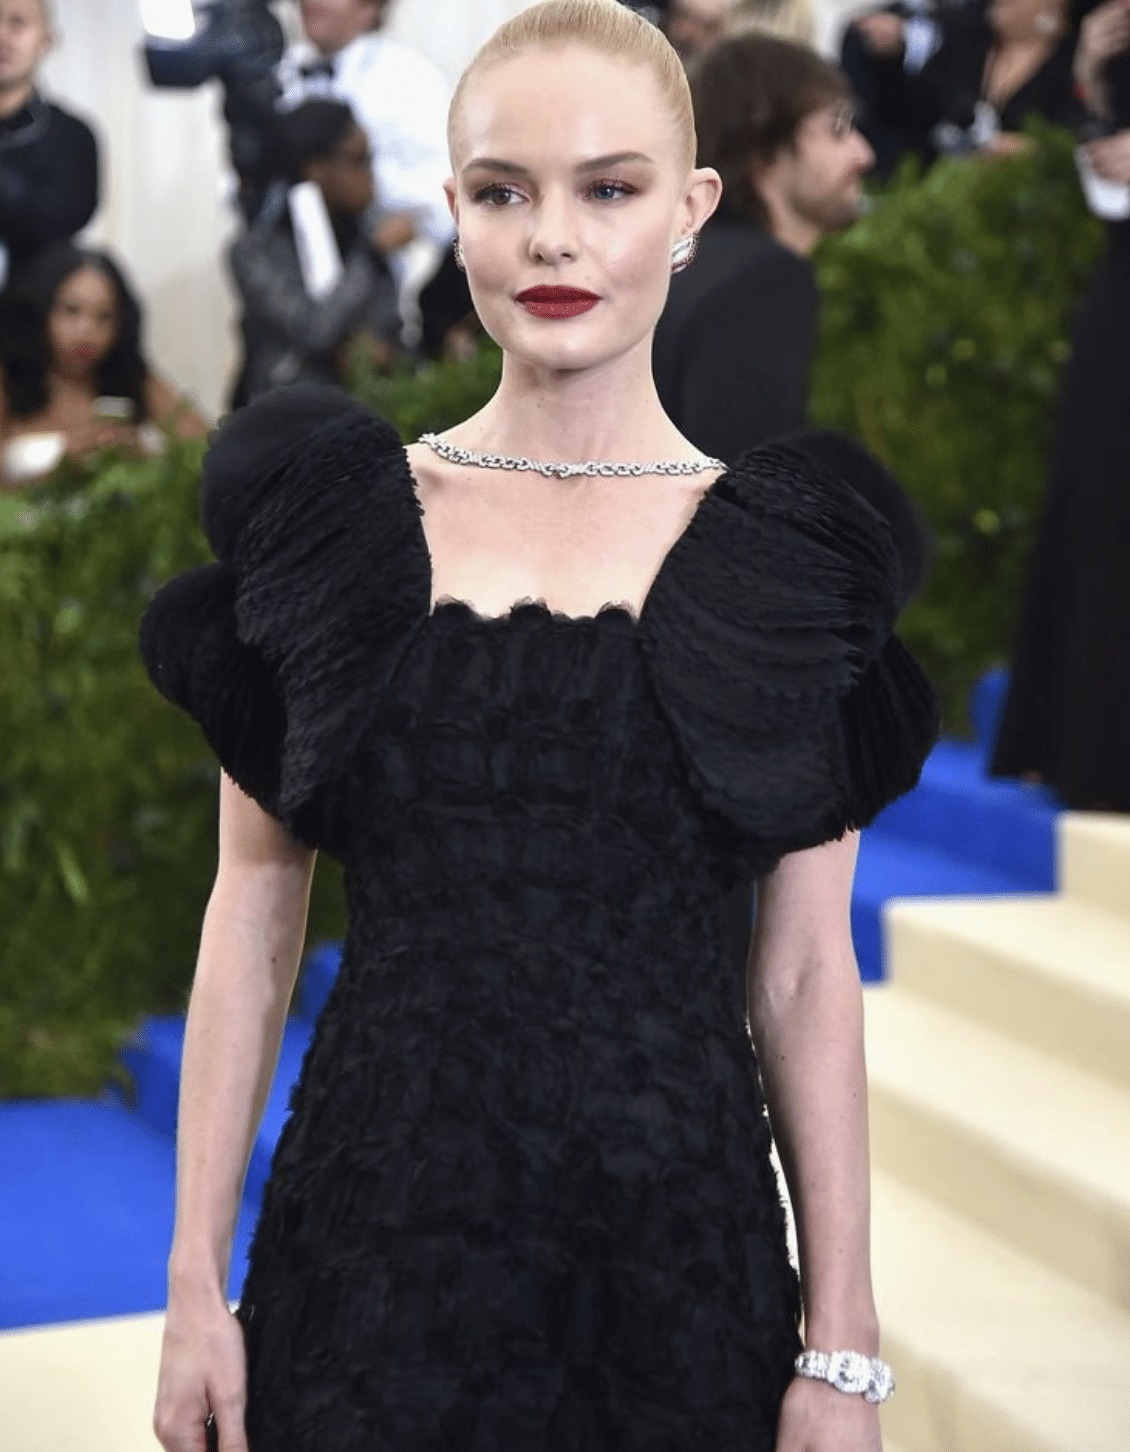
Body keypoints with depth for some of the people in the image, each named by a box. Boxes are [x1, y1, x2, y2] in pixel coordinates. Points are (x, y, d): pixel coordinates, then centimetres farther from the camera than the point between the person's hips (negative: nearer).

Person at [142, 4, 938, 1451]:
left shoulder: (784, 553, 0)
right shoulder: (330, 518, 1)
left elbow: (805, 973, 0)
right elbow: (255, 903, 2)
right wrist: (195, 1281, -1)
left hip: (680, 1233, 0)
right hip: (379, 1232, 0)